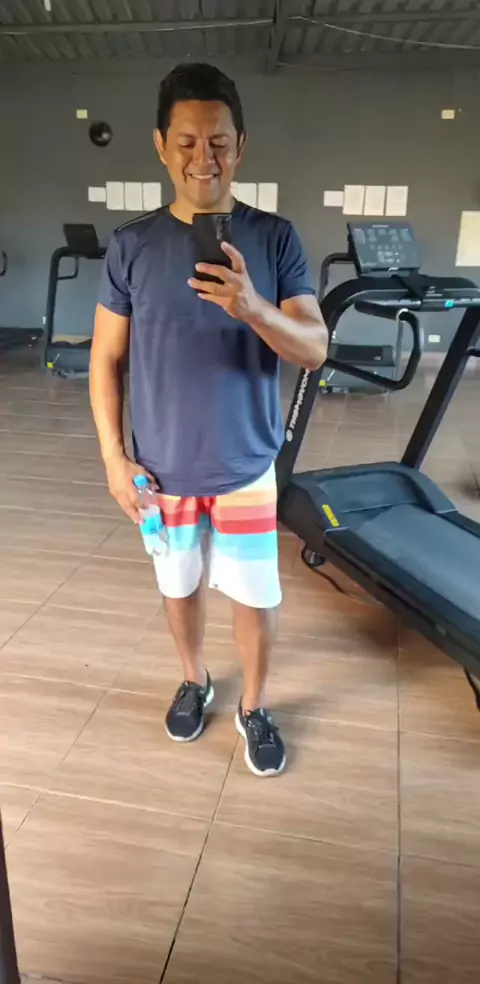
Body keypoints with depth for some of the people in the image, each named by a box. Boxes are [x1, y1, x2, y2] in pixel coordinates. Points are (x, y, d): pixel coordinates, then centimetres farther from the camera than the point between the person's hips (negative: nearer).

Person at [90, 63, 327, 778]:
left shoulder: (274, 239, -6)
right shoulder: (131, 245, -4)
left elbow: (315, 350, -11)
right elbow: (106, 359, 0)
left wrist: (253, 309, -30)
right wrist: (113, 457, -5)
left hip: (247, 467, 0)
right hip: (163, 469, 1)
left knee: (255, 597, 10)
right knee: (180, 586, 18)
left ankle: (254, 707, 36)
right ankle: (194, 681, 46)